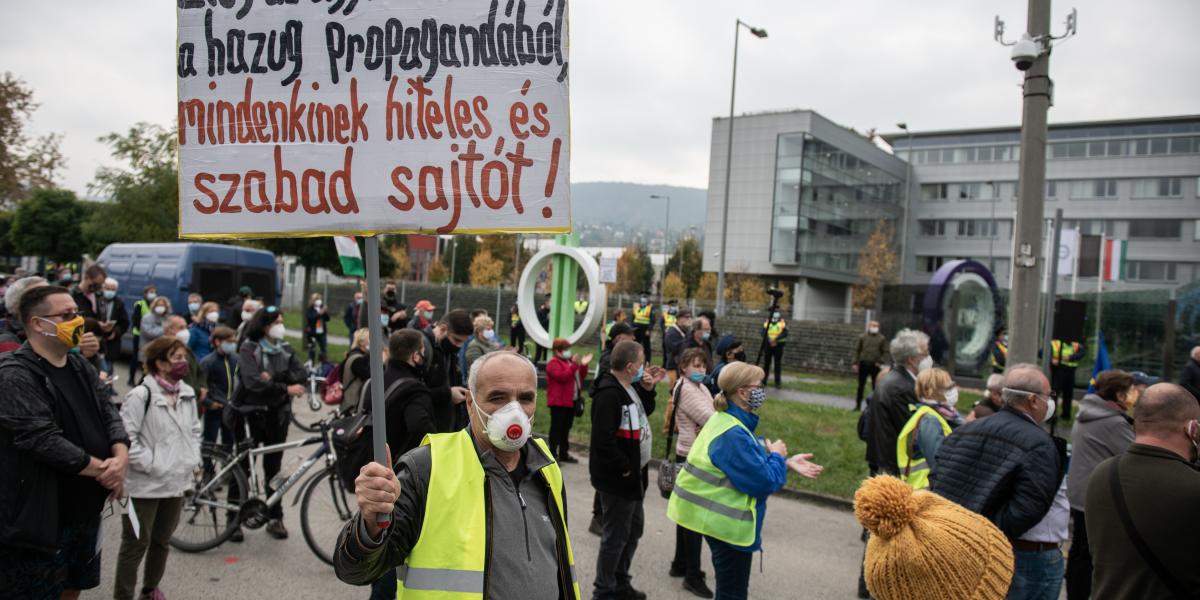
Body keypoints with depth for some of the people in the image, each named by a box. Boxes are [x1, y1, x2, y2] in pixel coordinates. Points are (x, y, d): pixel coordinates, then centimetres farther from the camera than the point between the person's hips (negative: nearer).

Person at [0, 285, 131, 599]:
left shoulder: (80, 366, 10)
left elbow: (108, 413, 7)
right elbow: (43, 440, -25)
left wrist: (120, 458, -13)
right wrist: (102, 469, -17)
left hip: (84, 508, 8)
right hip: (40, 516, -8)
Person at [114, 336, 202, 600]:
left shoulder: (188, 394, 6)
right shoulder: (140, 395, -16)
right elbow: (126, 437, -19)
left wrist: (192, 460, 7)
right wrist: (150, 464, -18)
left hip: (177, 481, 7)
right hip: (145, 484, -7)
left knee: (162, 542, 20)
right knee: (136, 544, 4)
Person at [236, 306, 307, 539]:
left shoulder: (285, 349, 6)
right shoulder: (249, 349, -8)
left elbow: (301, 375, -6)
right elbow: (253, 382, -22)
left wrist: (273, 377, -20)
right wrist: (285, 388, -28)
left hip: (277, 414, 3)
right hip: (251, 413, -3)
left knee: (273, 467, 9)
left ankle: (275, 518, 16)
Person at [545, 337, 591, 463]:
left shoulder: (569, 361, 19)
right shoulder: (554, 363, -11)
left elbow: (580, 376, 21)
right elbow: (562, 376, -26)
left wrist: (583, 365, 4)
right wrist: (574, 365, -29)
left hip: (571, 401, 9)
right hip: (558, 402, -9)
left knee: (566, 428, 14)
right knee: (556, 428, -6)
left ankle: (564, 453, 21)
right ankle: (553, 454, -4)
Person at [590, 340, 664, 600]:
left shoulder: (628, 388, 7)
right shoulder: (609, 394, -24)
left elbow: (645, 412, 21)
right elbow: (603, 440, -29)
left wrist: (648, 389, 5)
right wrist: (624, 468, -19)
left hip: (633, 475, 10)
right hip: (617, 478, -10)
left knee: (634, 529, 21)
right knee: (615, 536, 2)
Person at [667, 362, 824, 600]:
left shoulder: (727, 420, 5)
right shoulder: (733, 435, -29)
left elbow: (750, 462, 14)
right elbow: (764, 481, -27)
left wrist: (786, 463, 4)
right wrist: (777, 456, -8)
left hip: (720, 517, 10)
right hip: (727, 522, -10)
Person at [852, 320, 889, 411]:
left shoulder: (882, 338, 2)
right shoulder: (862, 337, 4)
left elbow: (885, 352, 2)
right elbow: (857, 350, 5)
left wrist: (880, 362, -11)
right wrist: (855, 363, -2)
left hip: (875, 365, -1)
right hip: (863, 364, 1)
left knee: (875, 386, 3)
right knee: (861, 386, 7)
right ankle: (858, 405, 15)